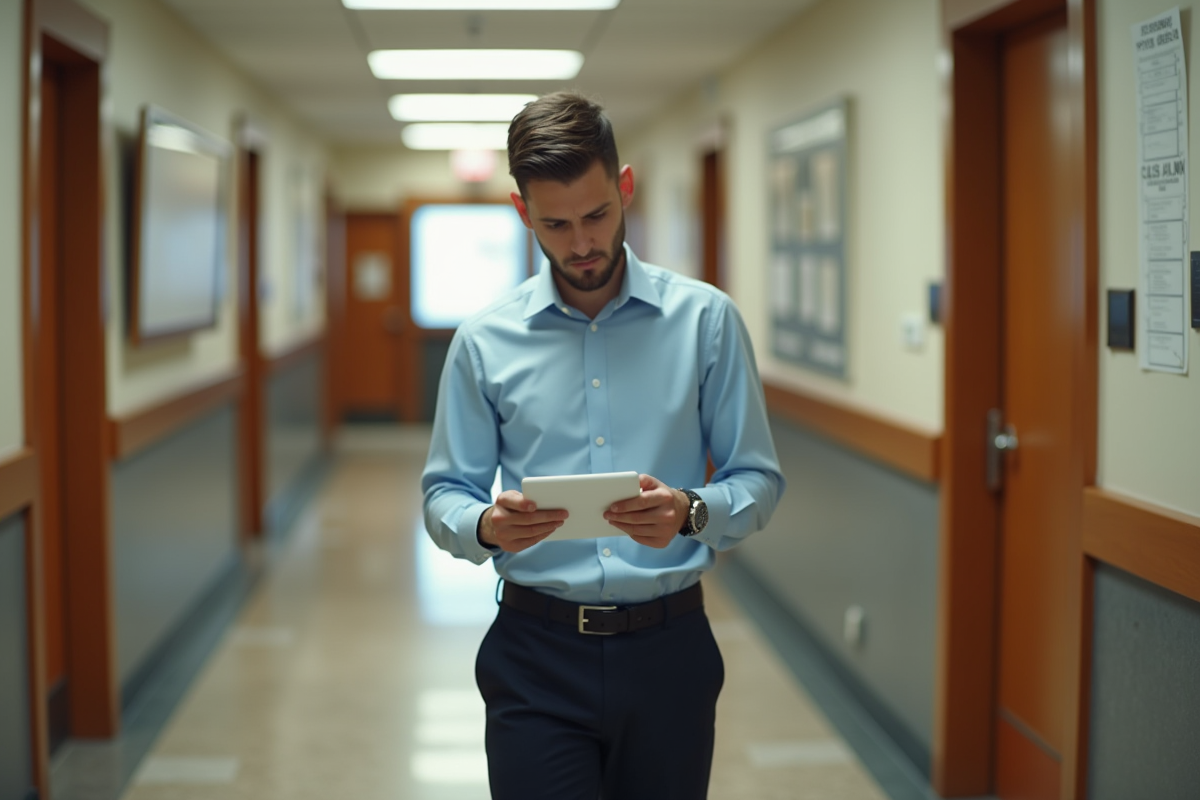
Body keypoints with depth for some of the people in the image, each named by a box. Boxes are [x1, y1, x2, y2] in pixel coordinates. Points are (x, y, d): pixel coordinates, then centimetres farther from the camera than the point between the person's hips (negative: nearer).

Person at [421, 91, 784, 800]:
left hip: (668, 648, 1)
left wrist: (692, 513, -19)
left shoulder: (706, 320, 0)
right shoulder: (485, 341, 3)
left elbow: (759, 480, 2)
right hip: (537, 657, 0)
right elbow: (444, 497, 7)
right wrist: (486, 527, -16)